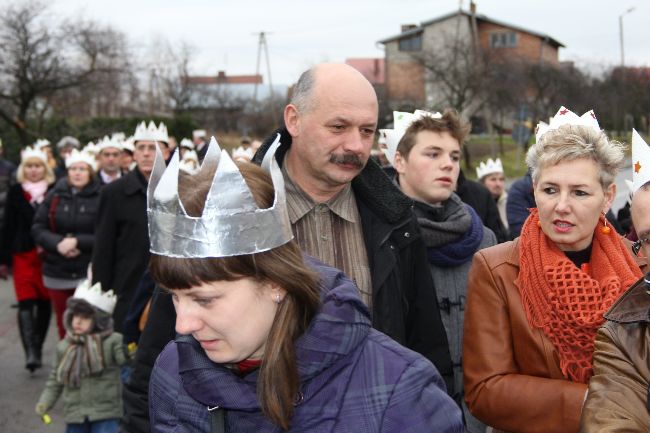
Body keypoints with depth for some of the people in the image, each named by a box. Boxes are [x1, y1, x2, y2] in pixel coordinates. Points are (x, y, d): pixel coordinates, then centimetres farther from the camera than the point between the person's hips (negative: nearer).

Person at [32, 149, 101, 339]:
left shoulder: (101, 197, -9)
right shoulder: (54, 195, 2)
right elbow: (38, 229, 2)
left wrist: (78, 242, -20)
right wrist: (58, 244, -15)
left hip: (89, 273, -3)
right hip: (58, 272, 4)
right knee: (64, 324, 15)